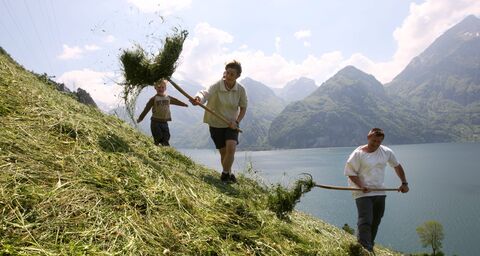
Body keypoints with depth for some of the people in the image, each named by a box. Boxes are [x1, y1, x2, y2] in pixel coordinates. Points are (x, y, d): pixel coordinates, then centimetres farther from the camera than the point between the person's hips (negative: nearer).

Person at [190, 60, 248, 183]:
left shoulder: (241, 90, -8)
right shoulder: (216, 86, -17)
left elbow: (243, 107, 3)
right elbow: (205, 93, -37)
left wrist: (237, 121, -11)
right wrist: (198, 99, -60)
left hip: (232, 125, 1)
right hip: (216, 124, -1)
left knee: (231, 148, -19)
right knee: (223, 152, 5)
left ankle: (225, 174, 2)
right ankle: (228, 173, 30)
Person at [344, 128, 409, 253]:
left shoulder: (387, 152, 6)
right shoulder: (358, 153, -10)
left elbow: (397, 166, 20)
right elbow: (350, 172, -10)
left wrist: (404, 183, 16)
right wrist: (362, 186, -22)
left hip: (380, 193, 6)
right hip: (363, 194, -6)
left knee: (375, 223, 14)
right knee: (365, 222, -15)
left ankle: (369, 246, 30)